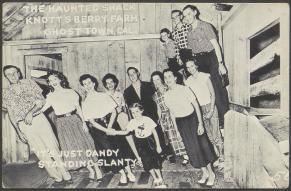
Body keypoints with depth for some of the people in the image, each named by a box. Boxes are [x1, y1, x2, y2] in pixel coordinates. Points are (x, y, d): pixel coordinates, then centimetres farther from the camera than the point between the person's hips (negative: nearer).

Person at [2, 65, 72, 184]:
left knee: (52, 146, -3)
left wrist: (31, 112, -15)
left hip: (39, 118, 0)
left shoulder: (29, 83, 5)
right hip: (24, 125, 1)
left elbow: (41, 101, -1)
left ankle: (65, 174, 7)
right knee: (40, 151, 1)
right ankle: (57, 177, 12)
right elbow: (11, 115, 10)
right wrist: (19, 132, 6)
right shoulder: (6, 93, 8)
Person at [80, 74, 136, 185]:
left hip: (111, 124, 1)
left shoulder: (104, 96, 7)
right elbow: (92, 121, -3)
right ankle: (122, 174, 3)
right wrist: (105, 130, -15)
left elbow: (114, 112, 2)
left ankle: (129, 173, -1)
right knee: (109, 150, -12)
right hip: (98, 129, -1)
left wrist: (109, 127, -12)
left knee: (121, 146, -12)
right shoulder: (85, 103, 4)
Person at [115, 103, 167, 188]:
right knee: (147, 161, 5)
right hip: (140, 143, 3)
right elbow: (126, 132, -2)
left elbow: (155, 133, -8)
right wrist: (115, 132, -17)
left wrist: (158, 146, -6)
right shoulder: (132, 122, -7)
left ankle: (160, 179, 17)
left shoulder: (147, 119, -14)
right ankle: (155, 180, 22)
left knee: (155, 159, 0)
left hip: (149, 141, -2)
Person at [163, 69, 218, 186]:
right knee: (191, 148, 7)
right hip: (180, 122, 3)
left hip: (192, 118, -3)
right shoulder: (166, 96, -2)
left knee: (202, 144, -1)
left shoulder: (184, 89, -12)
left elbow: (196, 105, -10)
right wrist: (176, 128, 6)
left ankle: (211, 173, 18)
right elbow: (172, 112, 7)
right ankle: (204, 173, 25)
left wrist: (200, 123, -15)